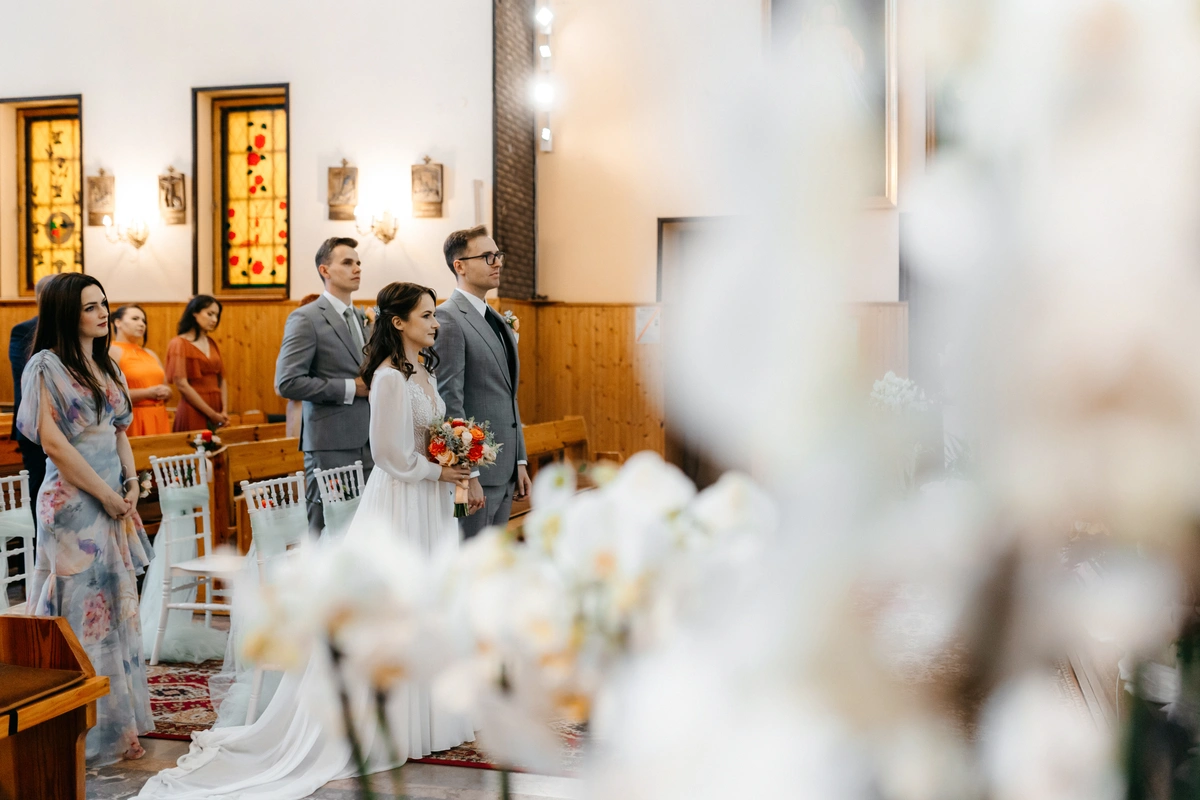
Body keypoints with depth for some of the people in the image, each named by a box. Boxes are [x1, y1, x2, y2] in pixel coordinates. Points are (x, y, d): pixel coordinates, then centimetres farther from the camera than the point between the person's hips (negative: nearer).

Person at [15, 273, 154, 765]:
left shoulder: (105, 366, 14)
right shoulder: (47, 366, -9)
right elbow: (54, 444, -15)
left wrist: (132, 485, 2)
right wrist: (107, 496, -12)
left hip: (115, 502, 8)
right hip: (73, 504, -8)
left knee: (116, 610, 11)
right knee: (81, 614, -3)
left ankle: (117, 727, 20)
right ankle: (82, 733, 7)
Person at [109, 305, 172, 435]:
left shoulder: (151, 354, 21)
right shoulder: (112, 352, -3)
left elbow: (166, 389, 24)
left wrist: (165, 392, 1)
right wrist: (147, 393, -15)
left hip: (159, 420, 7)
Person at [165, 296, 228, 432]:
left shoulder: (212, 344, 13)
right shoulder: (179, 344, -5)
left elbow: (221, 380, 11)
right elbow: (182, 385, -12)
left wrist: (224, 412, -3)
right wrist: (212, 414, -14)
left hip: (217, 414, 6)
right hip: (193, 413, -6)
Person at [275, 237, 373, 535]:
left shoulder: (364, 319, 17)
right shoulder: (306, 318, -6)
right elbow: (287, 383, -15)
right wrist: (350, 388, -14)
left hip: (370, 444, 7)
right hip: (332, 446, -7)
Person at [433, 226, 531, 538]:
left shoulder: (498, 322, 17)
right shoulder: (448, 319, -12)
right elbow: (450, 401, -18)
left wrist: (520, 462, 17)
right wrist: (468, 474, -20)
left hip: (505, 470, 9)